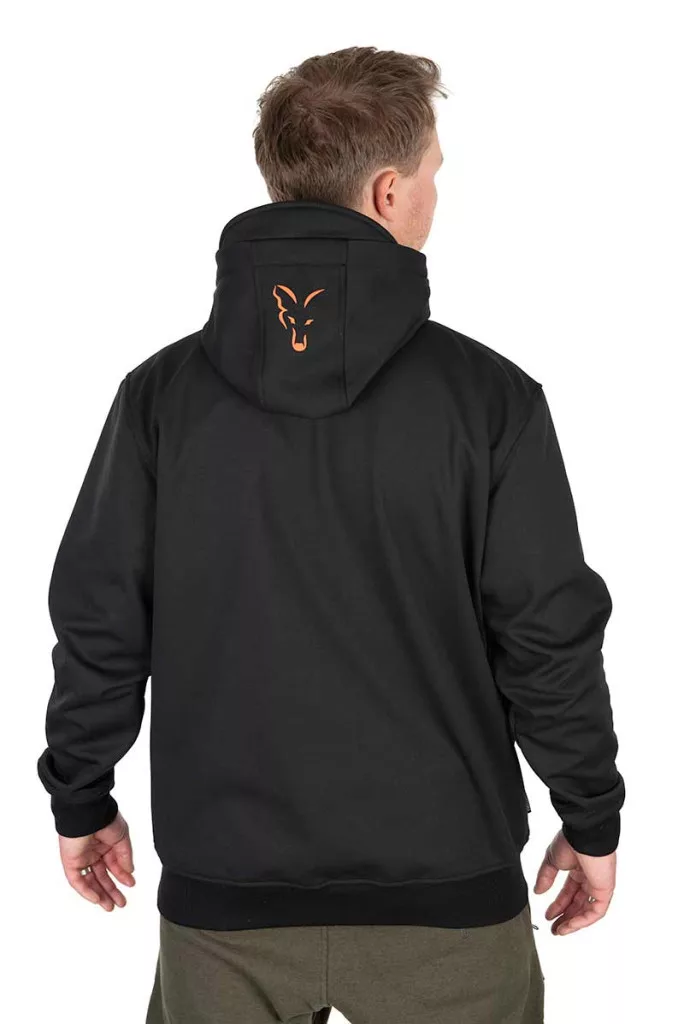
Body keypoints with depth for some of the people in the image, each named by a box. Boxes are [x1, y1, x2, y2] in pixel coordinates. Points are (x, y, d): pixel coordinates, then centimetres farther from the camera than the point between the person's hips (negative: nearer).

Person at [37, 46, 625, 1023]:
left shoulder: (161, 392, -4)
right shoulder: (487, 394, -10)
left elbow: (99, 622, -1)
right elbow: (549, 632, -8)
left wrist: (81, 798, 13)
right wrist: (593, 818, 6)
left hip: (224, 892, 2)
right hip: (444, 900, -1)